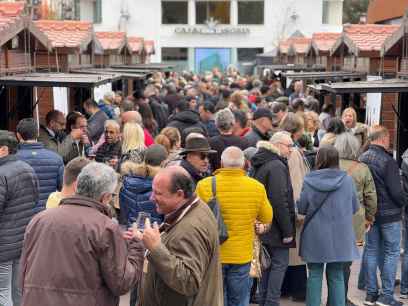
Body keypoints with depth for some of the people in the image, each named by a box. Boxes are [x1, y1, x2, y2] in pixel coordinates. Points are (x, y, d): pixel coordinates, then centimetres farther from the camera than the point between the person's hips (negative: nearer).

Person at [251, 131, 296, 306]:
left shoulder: (261, 165, 12)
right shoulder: (277, 167, -18)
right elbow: (280, 201, -23)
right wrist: (287, 231, -19)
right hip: (276, 226, -9)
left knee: (268, 263, 16)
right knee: (280, 263, -1)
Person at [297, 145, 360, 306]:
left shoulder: (310, 180, -9)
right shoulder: (347, 180, -6)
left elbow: (301, 208, -3)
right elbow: (355, 207, 2)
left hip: (315, 236, -1)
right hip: (339, 237, 1)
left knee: (314, 275, 10)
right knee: (336, 276, 12)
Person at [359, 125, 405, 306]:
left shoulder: (362, 159, 2)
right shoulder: (388, 161, -18)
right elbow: (396, 191, -17)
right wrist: (402, 203, 1)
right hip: (389, 213, -6)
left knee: (371, 251, 12)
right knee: (392, 252, 3)